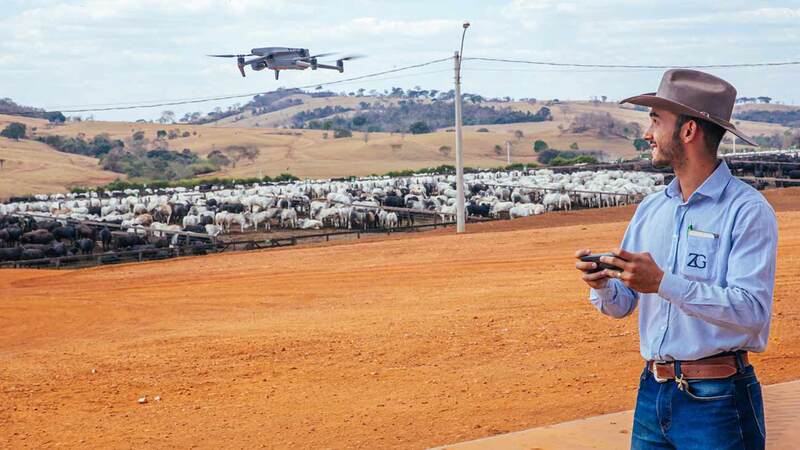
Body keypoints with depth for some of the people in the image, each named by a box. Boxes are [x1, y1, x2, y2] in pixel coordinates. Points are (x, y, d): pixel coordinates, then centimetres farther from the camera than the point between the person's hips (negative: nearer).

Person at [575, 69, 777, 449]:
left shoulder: (748, 211, -10)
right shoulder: (650, 209, 10)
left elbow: (752, 310, -21)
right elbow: (622, 304, 12)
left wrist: (664, 283, -28)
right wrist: (602, 285, -10)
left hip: (717, 401, -6)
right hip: (652, 391, 6)